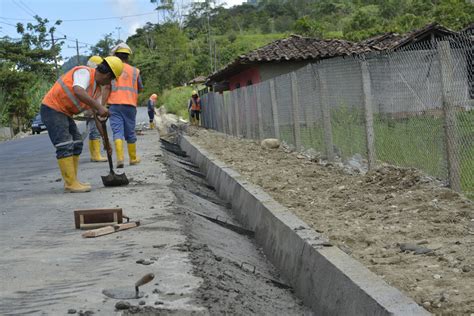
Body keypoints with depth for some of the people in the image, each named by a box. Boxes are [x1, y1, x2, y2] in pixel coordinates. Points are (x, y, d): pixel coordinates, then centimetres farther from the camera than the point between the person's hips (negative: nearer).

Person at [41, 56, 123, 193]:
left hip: (64, 112, 10)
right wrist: (99, 106, -40)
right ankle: (71, 184, -9)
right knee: (65, 146, -12)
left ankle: (71, 181, 14)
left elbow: (97, 117, 16)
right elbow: (78, 91, -37)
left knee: (76, 144, 11)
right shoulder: (84, 72, -16)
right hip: (52, 109, -10)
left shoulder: (96, 88, 12)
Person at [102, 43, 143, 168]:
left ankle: (120, 158, -20)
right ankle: (133, 158, 22)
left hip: (115, 105, -2)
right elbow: (140, 88, 17)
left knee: (117, 132, -5)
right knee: (130, 133, 12)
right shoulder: (135, 71, 8)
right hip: (130, 105, 2)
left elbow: (107, 88, -6)